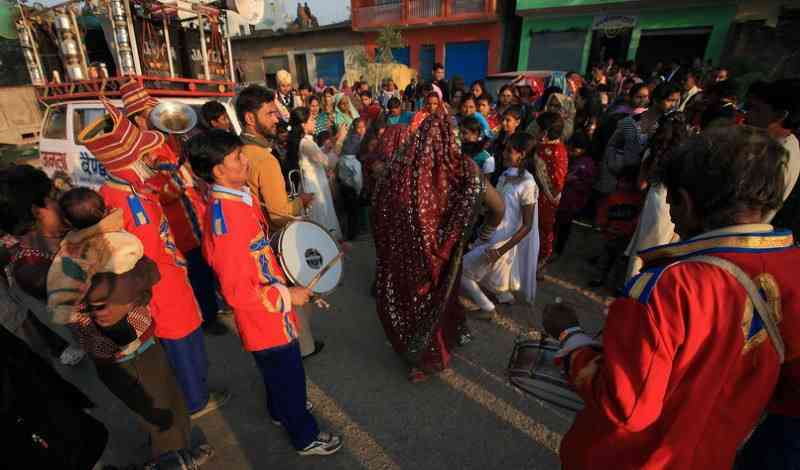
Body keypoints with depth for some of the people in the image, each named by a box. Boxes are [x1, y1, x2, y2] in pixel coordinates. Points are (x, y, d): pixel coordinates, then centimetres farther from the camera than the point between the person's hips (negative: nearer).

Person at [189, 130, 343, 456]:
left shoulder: (240, 196, -2)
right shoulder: (224, 218, -31)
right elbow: (238, 291, -29)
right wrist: (288, 295, -20)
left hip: (270, 310, 9)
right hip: (264, 316, -9)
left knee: (278, 370, 30)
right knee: (289, 375, 13)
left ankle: (280, 410, 56)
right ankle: (305, 437, 37)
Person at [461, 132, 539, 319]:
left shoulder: (527, 184, -22)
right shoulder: (506, 174, 0)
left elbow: (527, 226, -19)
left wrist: (501, 250, -20)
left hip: (501, 242, -7)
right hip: (489, 236, 7)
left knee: (459, 271, -1)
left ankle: (488, 308, 16)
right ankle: (505, 295, 46)